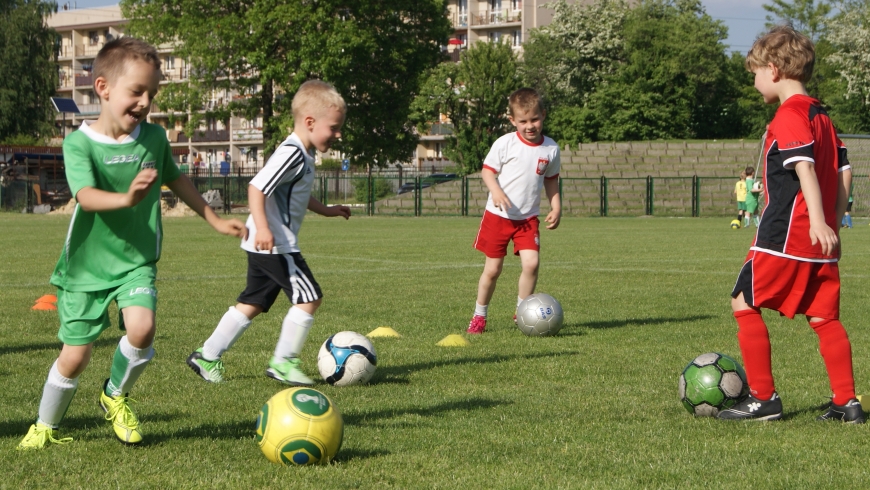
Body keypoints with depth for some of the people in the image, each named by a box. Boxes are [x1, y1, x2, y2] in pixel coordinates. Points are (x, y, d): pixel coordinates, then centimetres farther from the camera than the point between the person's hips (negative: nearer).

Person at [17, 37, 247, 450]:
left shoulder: (154, 138, -1)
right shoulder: (79, 143, -13)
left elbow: (175, 179, 18)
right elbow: (86, 196, -29)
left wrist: (214, 220, 24)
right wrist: (126, 197, -48)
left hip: (136, 262, 2)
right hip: (86, 265, -2)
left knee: (142, 328, -25)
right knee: (74, 357, 1)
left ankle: (116, 395, 5)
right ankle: (45, 427, 28)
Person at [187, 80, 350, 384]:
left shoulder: (303, 157, 15)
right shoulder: (292, 154, -18)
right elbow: (257, 188, -25)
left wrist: (326, 210, 34)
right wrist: (262, 228, -34)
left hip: (265, 245, 11)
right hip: (275, 244, -11)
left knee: (251, 304, 15)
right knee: (309, 298, -8)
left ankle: (207, 356, 20)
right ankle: (283, 362, -2)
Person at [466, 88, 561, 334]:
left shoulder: (551, 149, 1)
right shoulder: (505, 144, -10)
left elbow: (551, 181, 13)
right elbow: (487, 170, -6)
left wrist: (556, 208, 3)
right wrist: (496, 191, -24)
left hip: (528, 218, 2)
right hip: (498, 215, -2)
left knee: (531, 263, -15)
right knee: (492, 269, 3)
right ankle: (479, 316, 21)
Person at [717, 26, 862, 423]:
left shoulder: (788, 115, -10)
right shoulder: (822, 117, 17)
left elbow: (804, 166, -23)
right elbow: (843, 173, 18)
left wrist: (817, 220, -31)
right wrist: (832, 225, 19)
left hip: (784, 237, -9)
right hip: (820, 240, 9)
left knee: (744, 303, 1)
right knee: (824, 317, 10)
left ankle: (763, 398, 1)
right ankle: (847, 402, 7)